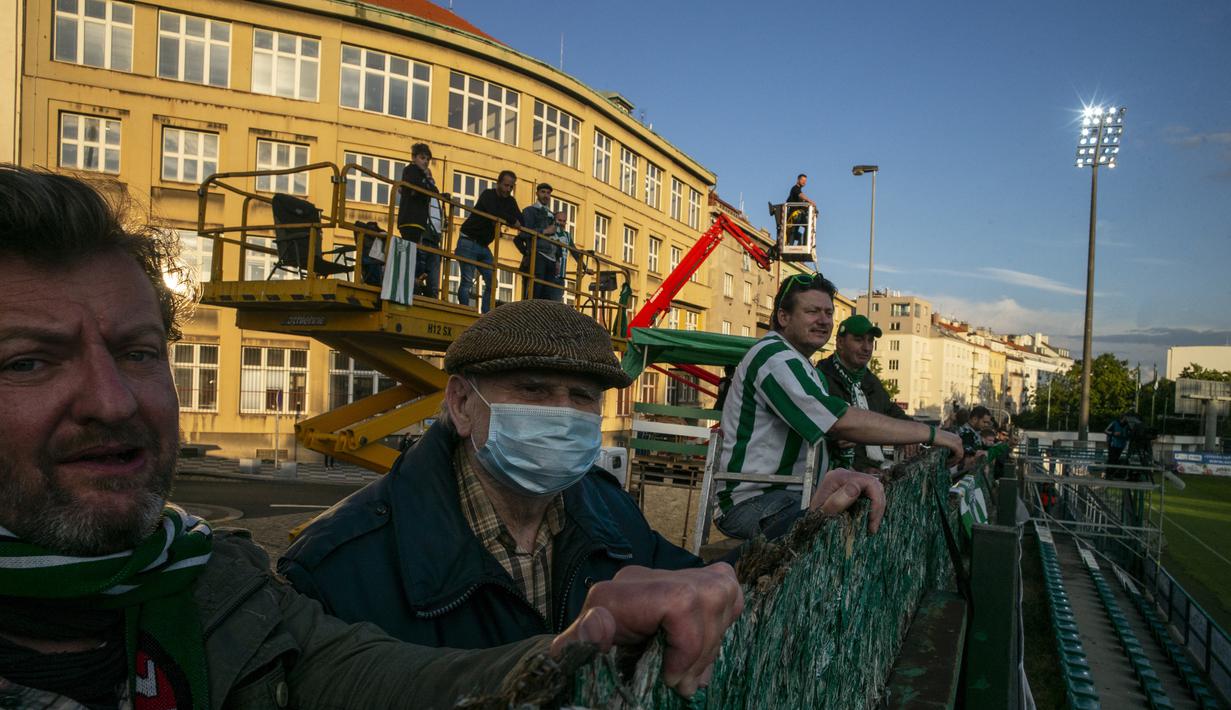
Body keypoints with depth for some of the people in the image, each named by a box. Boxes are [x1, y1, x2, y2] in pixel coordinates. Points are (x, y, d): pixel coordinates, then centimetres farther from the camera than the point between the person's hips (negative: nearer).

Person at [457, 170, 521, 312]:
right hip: (468, 242, -7)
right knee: (467, 281, -11)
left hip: (484, 246, 7)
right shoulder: (488, 195, -11)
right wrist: (512, 221, -17)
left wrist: (504, 220, -19)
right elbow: (494, 214, -30)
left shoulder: (510, 201, 9)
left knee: (491, 282, 1)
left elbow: (521, 222, -3)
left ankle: (486, 315, 4)